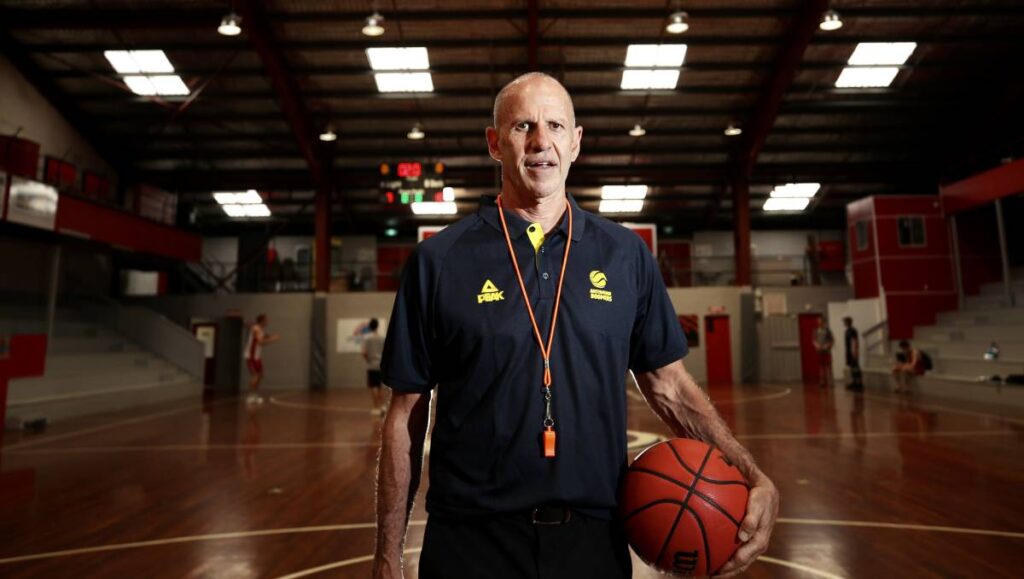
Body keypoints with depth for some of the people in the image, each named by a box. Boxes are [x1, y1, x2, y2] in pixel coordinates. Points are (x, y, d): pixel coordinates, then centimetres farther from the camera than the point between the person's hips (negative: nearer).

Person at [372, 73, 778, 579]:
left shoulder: (627, 254, 0)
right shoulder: (437, 260, -5)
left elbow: (669, 385, 6)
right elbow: (406, 415, -2)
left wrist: (755, 480, -6)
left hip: (596, 538, 2)